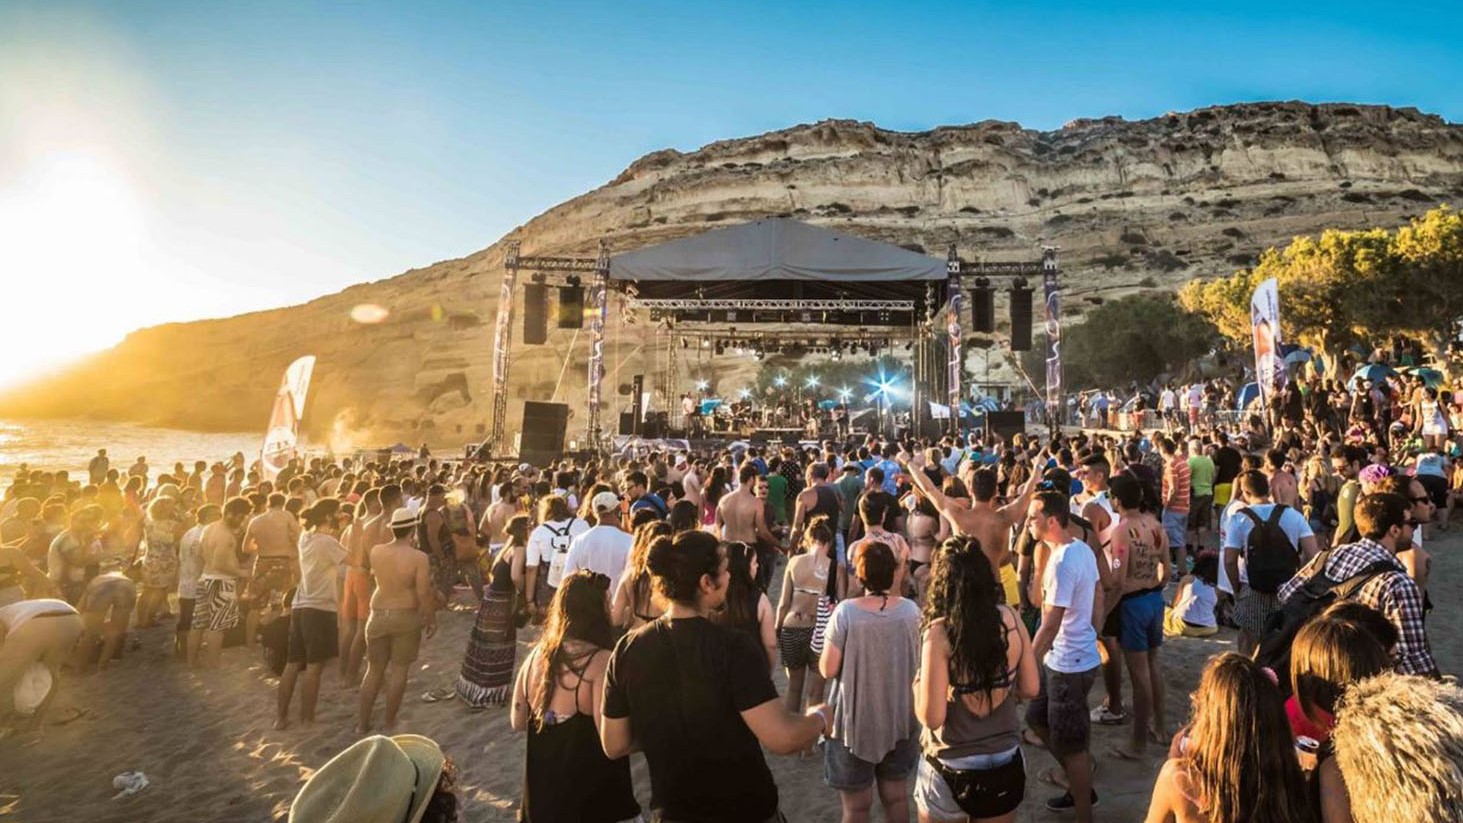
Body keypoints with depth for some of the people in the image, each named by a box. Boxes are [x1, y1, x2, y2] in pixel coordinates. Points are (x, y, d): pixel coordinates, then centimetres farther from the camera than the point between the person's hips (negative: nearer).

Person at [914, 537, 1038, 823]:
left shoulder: (939, 632, -23)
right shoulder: (1010, 617, -10)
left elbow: (932, 717, -21)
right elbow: (1030, 688, 1)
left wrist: (917, 685, -3)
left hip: (952, 770, -3)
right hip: (1006, 763, 4)